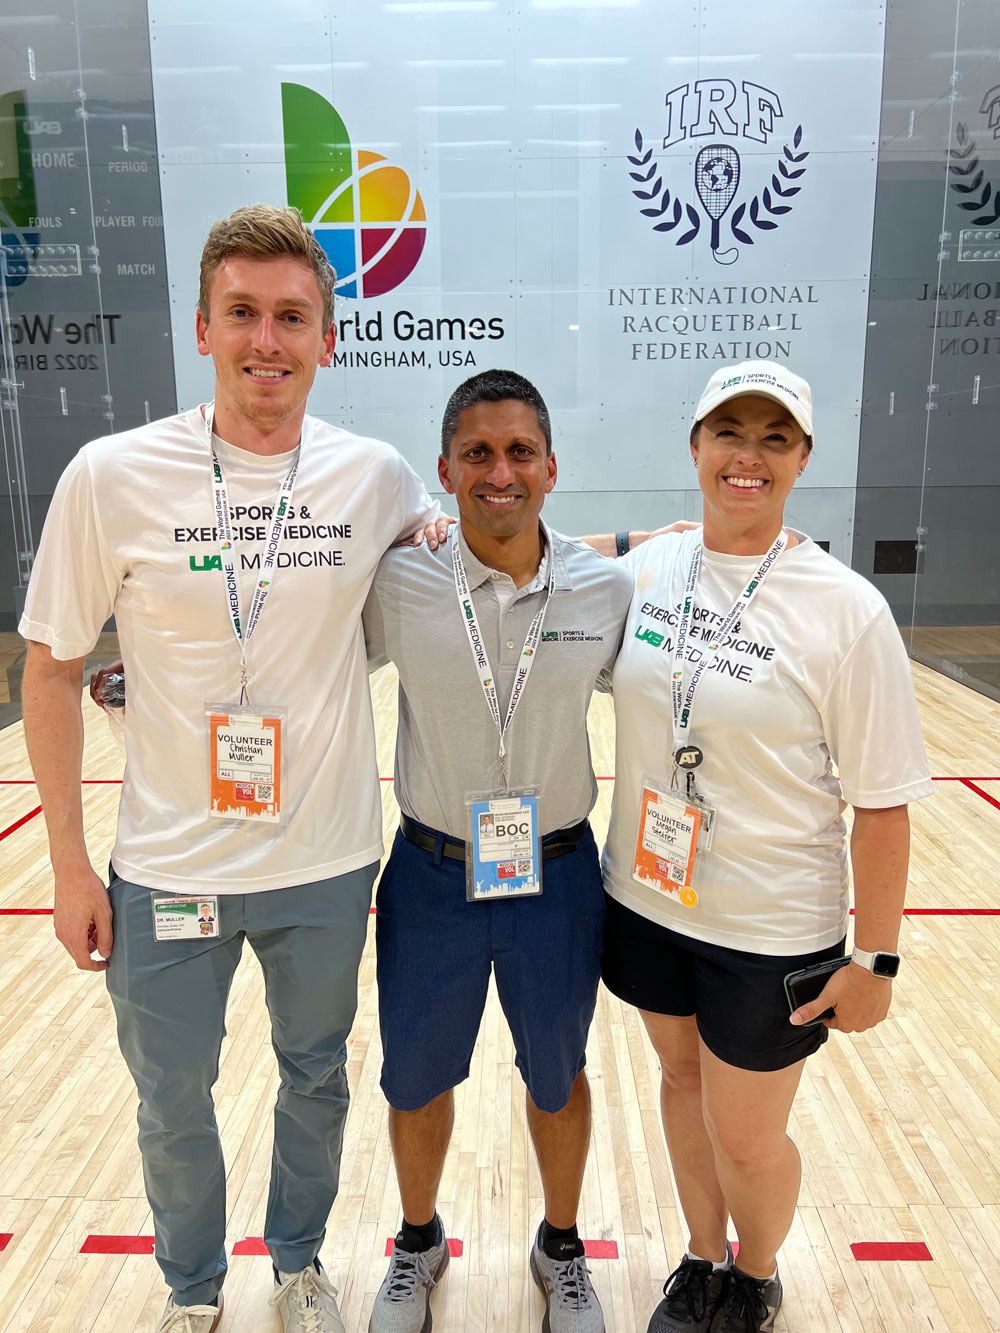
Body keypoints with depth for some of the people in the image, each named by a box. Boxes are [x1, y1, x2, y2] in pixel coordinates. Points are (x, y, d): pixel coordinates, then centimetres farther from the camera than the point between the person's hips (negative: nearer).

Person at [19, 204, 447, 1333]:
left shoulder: (374, 475, -7)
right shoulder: (111, 477, -11)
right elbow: (51, 668, -4)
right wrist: (69, 865, -3)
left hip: (326, 864, 1)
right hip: (166, 869, -1)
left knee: (316, 1077, 21)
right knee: (172, 1103, 19)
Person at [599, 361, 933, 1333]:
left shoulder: (846, 610, -17)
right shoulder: (645, 569, -4)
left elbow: (882, 803, -13)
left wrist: (875, 958, -10)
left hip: (772, 930, -4)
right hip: (647, 897, 4)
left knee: (746, 1137, 12)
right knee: (681, 1078, 23)